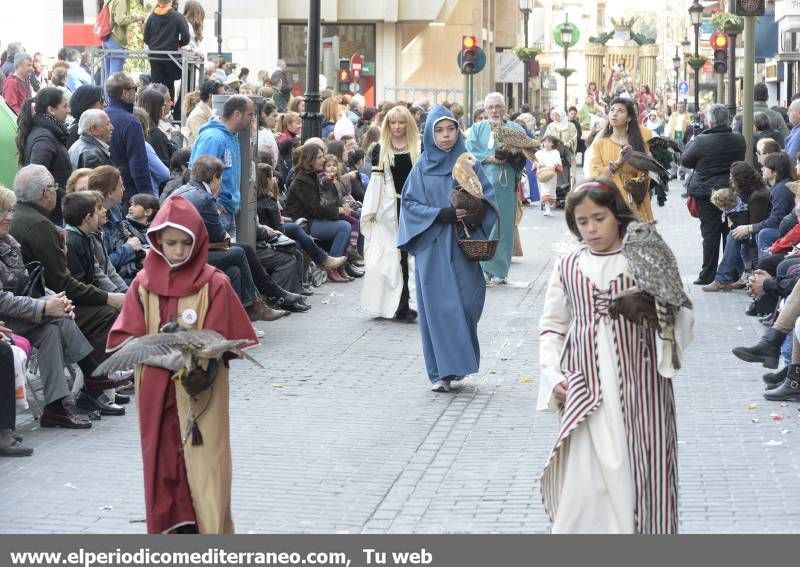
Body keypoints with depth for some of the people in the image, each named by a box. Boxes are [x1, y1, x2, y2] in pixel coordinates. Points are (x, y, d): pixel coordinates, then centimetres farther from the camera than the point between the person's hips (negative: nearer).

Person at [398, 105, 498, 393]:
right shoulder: (422, 167, 3)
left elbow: (488, 195, 8)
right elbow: (409, 203, 1)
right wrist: (441, 214, -13)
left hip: (463, 248, 1)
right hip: (432, 247, -1)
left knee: (467, 303, -3)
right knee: (438, 306, -3)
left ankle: (458, 362, 16)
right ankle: (441, 372, 0)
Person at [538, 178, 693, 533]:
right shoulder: (567, 268, 7)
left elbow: (683, 321, 1)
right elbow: (551, 327, 12)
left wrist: (658, 311, -20)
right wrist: (553, 375, -1)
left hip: (640, 386, -1)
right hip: (586, 388, 1)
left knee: (641, 471, 2)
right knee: (585, 478, -5)